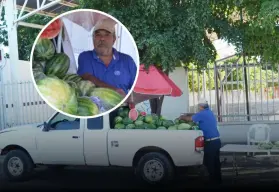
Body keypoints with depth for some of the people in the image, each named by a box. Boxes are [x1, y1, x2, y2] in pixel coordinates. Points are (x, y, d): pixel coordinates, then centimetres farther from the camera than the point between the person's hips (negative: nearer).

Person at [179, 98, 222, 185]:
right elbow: (196, 115, 25)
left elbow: (190, 119, -3)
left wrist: (181, 117, 14)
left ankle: (214, 180, 8)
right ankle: (218, 180, 25)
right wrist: (187, 114, 20)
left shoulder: (202, 114, -13)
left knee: (209, 162, 2)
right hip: (216, 140, 9)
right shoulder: (209, 112, 13)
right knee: (215, 161, 16)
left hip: (210, 142, -9)